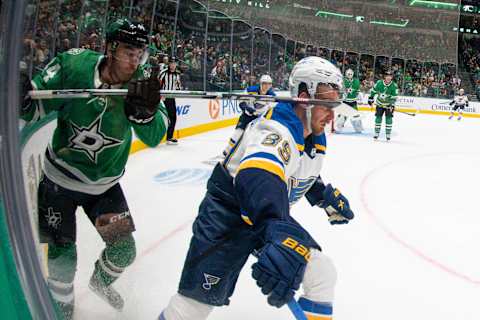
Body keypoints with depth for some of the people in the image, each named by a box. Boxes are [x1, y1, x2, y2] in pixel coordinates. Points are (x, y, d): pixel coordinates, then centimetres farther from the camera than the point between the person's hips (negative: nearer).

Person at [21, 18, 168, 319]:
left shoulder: (142, 80, -15)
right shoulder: (73, 65, -20)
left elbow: (154, 136, -21)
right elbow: (34, 106, -11)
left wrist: (145, 110, -42)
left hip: (105, 185, 3)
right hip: (60, 179, -2)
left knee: (124, 250, 7)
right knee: (63, 254, 3)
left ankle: (101, 281, 43)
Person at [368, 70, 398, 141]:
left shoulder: (394, 86, -18)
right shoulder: (379, 83, -14)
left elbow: (394, 97, -16)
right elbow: (373, 90, 2)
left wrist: (392, 105, -25)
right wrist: (371, 98, 4)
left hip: (389, 104, -1)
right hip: (380, 103, 1)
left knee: (389, 118, -7)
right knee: (378, 117, 0)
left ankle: (388, 134, 1)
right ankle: (376, 133, 12)